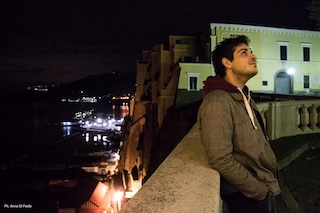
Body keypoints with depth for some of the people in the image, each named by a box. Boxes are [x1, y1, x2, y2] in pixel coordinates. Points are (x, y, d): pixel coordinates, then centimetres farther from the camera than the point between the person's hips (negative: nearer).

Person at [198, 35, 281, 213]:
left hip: (265, 188, 9)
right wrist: (260, 191, -18)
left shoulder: (244, 97, 8)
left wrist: (267, 186, 9)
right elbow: (221, 161, -28)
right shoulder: (217, 103, -24)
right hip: (246, 196, -8)